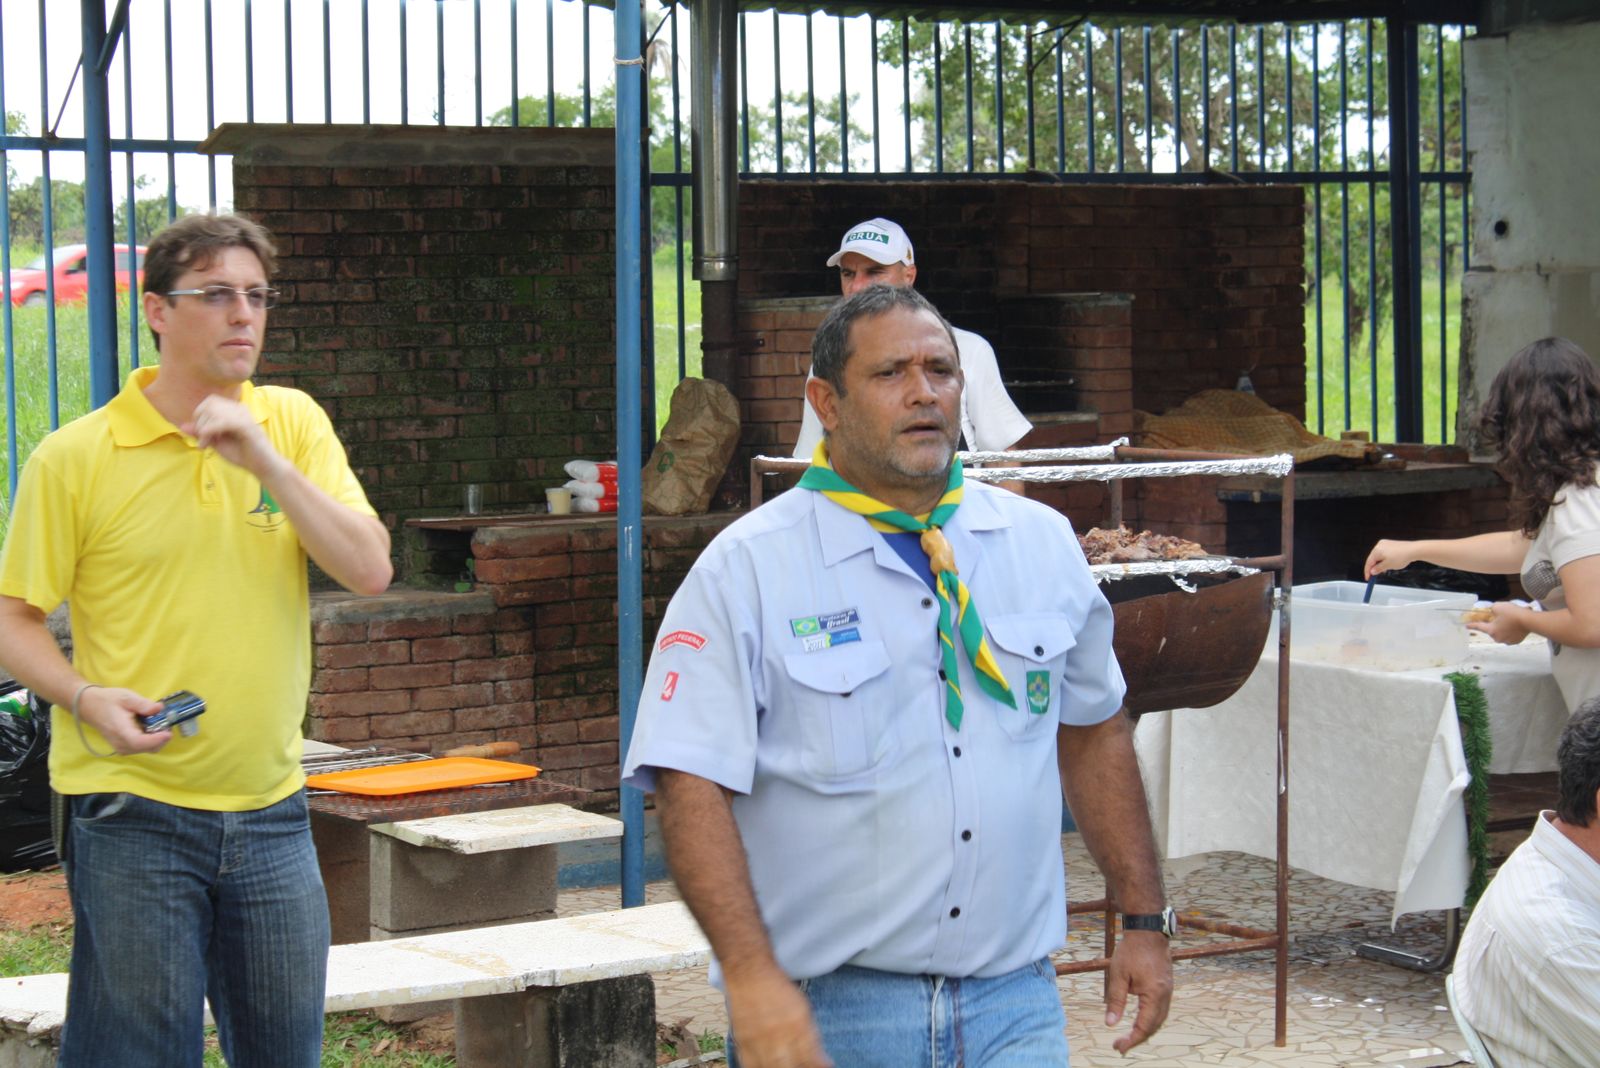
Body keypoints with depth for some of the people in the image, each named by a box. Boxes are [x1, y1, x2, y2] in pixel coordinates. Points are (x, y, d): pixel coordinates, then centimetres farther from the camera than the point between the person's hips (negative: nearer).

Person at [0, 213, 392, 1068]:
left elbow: (369, 572, -4)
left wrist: (266, 460, -13)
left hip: (270, 806, 4)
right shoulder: (75, 457, -4)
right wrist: (85, 698, -18)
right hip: (132, 812, -4)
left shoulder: (292, 423, 6)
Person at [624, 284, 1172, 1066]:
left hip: (1012, 1003, 3)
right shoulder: (746, 571, -6)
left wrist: (1145, 921, 13)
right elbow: (691, 787, -13)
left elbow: (1092, 733, 17)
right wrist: (752, 978, -23)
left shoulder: (1042, 544, 8)